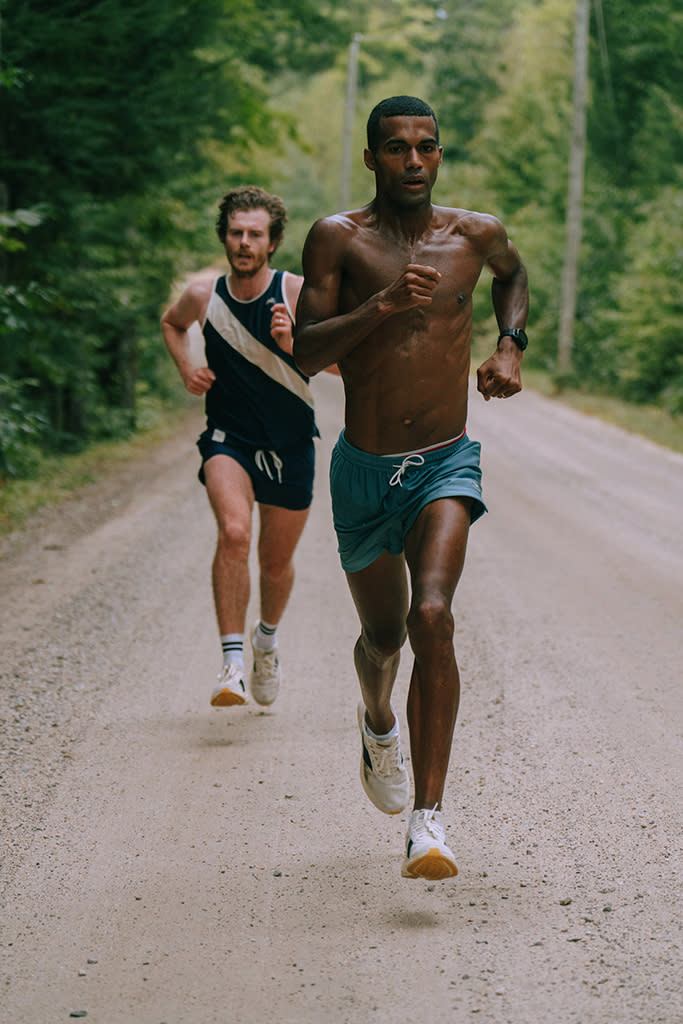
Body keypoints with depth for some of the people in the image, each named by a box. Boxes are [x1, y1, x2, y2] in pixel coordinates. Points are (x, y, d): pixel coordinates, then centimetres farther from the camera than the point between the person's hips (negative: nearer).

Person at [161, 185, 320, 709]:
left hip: (290, 443, 1)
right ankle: (233, 663, -26)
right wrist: (187, 368, 2)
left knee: (277, 562, 13)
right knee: (234, 532, -28)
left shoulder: (297, 293, -10)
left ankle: (267, 636, 46)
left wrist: (292, 344, -24)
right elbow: (172, 323, 19)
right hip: (228, 438, -1)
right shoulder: (204, 295, -5)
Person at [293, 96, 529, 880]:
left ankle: (428, 823, -24)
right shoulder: (338, 238, -6)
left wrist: (511, 345, 9)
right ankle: (378, 723, 54)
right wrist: (385, 303, -26)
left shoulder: (475, 233, 1)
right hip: (364, 470, 1)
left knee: (431, 618, -23)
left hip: (445, 465, 0)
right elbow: (303, 354, -14)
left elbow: (513, 273, 26)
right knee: (382, 634, 16)